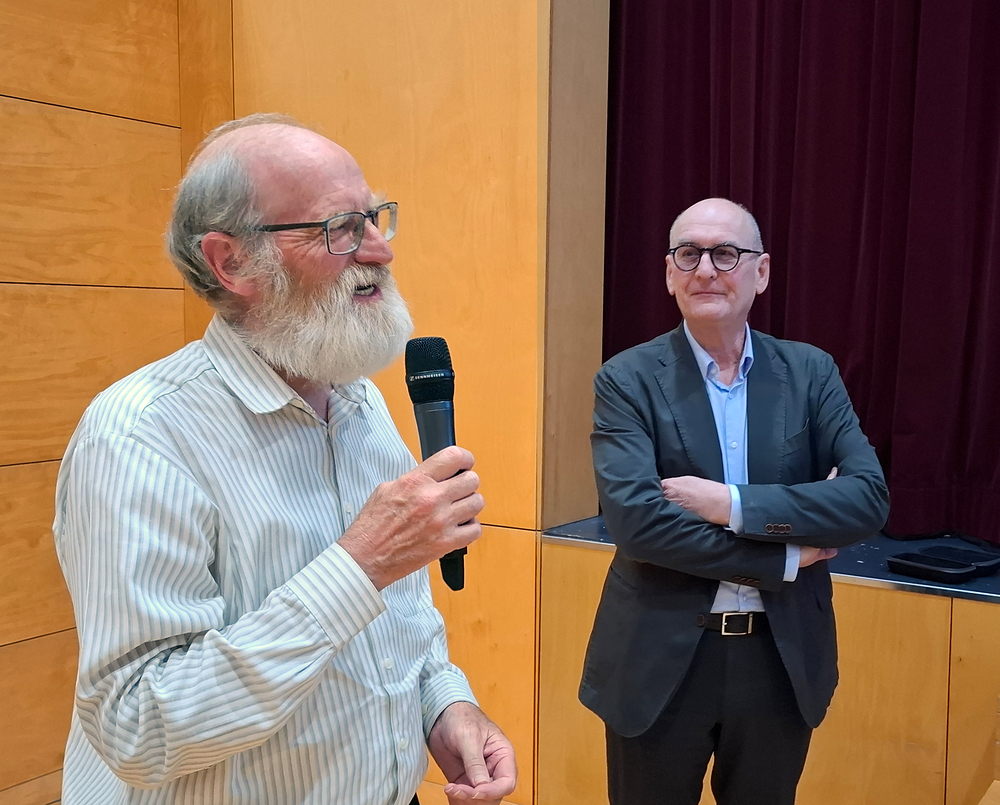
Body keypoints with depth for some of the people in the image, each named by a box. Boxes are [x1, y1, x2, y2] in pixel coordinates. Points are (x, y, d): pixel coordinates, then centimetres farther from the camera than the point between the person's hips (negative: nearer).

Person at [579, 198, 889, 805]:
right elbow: (635, 519, -20)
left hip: (783, 658, 3)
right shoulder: (628, 380, -8)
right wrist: (785, 556, -16)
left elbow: (869, 497, -9)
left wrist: (735, 504, -21)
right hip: (661, 661, -2)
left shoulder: (811, 372, 1)